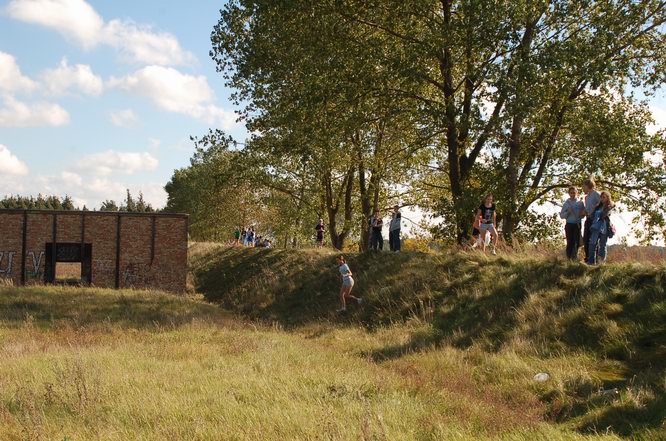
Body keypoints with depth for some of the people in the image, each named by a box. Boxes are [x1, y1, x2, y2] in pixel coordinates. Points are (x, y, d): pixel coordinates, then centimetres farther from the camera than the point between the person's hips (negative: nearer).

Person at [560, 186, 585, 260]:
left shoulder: (580, 203, 5)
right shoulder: (566, 203, 3)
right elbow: (562, 215, 2)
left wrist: (582, 214, -11)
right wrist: (568, 212, -15)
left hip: (578, 225, 1)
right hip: (569, 224, -1)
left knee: (576, 242, 3)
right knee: (570, 242, -4)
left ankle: (574, 258, 13)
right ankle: (569, 258, 3)